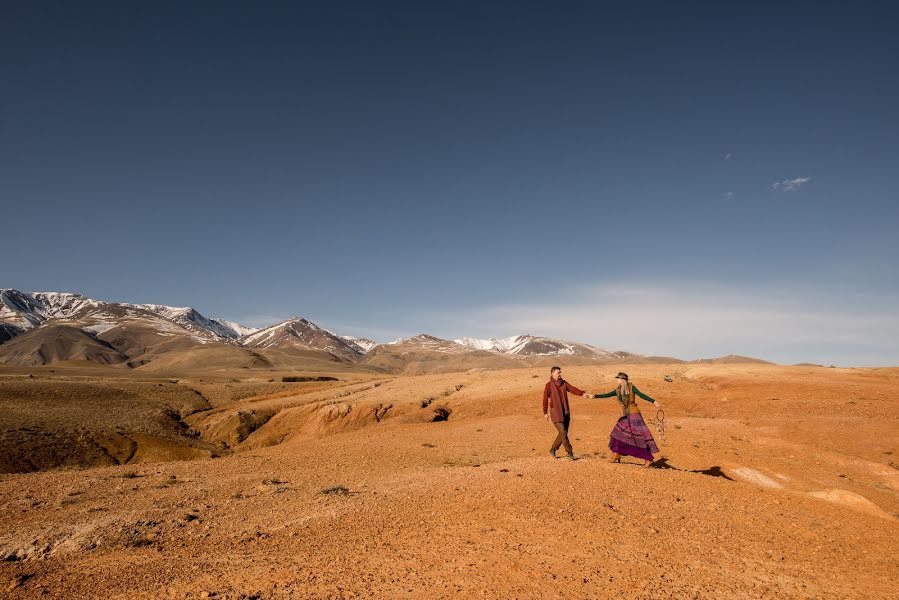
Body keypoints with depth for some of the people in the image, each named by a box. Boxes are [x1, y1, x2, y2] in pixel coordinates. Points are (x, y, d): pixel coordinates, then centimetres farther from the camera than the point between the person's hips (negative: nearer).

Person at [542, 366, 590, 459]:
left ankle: (553, 450, 24)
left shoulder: (564, 383, 5)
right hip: (555, 412, -5)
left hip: (565, 412, 6)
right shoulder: (549, 385, -8)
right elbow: (545, 399, -5)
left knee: (563, 433, 9)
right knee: (563, 432, -11)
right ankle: (570, 452, -3)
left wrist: (583, 393, -27)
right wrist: (545, 413, -5)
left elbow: (573, 389, -9)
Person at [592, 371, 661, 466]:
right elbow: (607, 395, 6)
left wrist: (654, 401, -33)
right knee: (618, 434, 6)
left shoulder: (631, 387, -12)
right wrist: (594, 396, 1)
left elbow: (642, 395, -20)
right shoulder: (618, 390, 5)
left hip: (634, 415, -7)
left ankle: (648, 459, 2)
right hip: (625, 416, 7)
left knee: (640, 435, -5)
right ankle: (616, 456, 17)